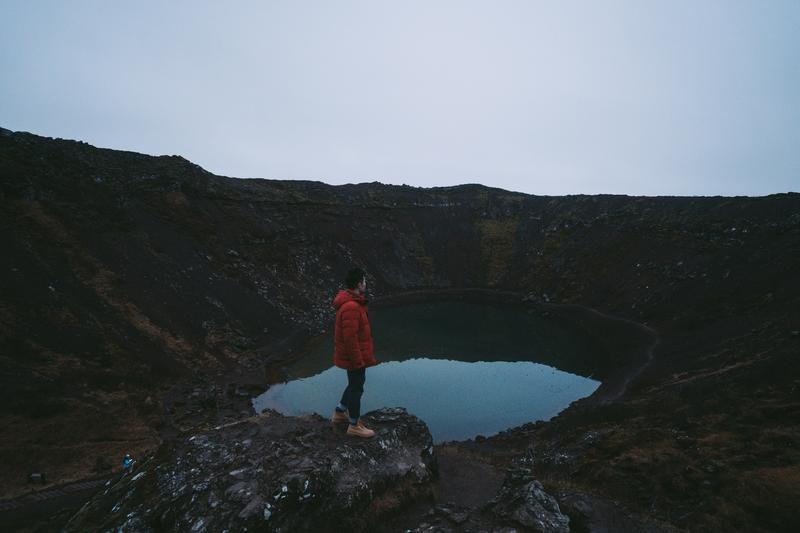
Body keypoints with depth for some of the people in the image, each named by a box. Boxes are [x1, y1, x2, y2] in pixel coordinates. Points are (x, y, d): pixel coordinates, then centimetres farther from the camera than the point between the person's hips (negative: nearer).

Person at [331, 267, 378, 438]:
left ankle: (340, 412, 42)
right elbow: (350, 338, -29)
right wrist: (358, 361, -21)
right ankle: (354, 426, 23)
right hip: (355, 356, -10)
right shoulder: (351, 307, -29)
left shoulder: (349, 301, 5)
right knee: (357, 388, 6)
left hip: (356, 355, 10)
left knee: (355, 384, 25)